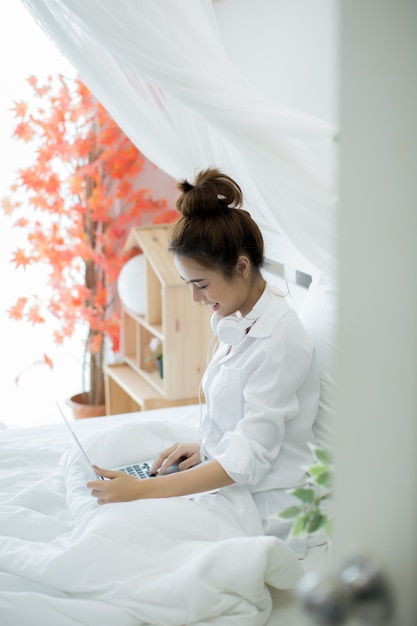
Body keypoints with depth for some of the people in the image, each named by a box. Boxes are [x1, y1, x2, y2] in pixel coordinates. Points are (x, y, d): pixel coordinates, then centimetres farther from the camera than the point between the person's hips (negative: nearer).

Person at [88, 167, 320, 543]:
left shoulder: (279, 339, -23)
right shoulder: (239, 321, 7)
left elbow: (249, 459, -26)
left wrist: (144, 491, -29)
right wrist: (204, 446, 2)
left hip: (266, 509, -9)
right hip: (230, 485, 9)